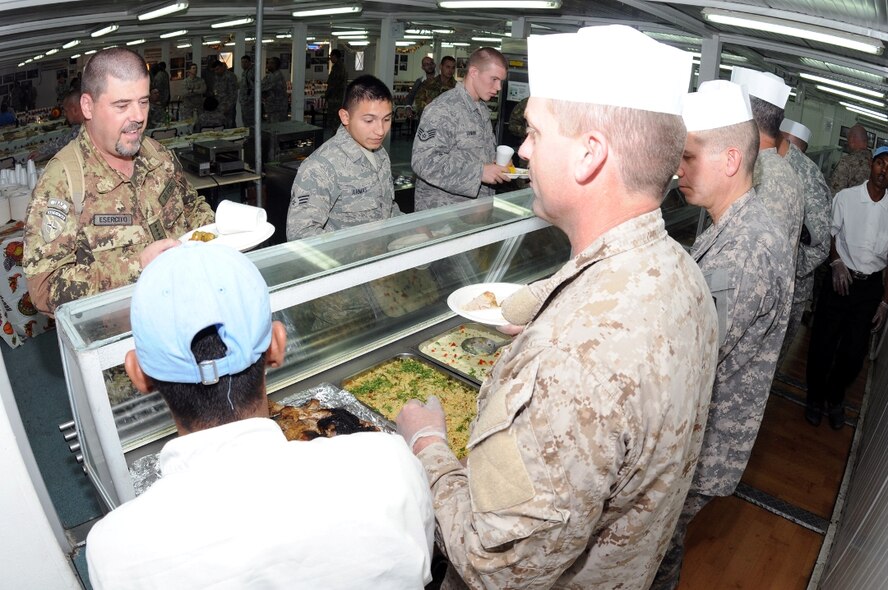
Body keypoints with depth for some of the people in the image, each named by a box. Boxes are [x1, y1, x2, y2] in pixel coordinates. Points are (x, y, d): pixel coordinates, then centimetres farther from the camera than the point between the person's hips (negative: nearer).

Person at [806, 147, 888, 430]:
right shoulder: (846, 197, -6)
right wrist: (837, 263, -12)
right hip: (841, 280, -2)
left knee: (854, 353, 8)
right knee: (823, 344, 3)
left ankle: (835, 398, 33)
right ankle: (815, 396, 28)